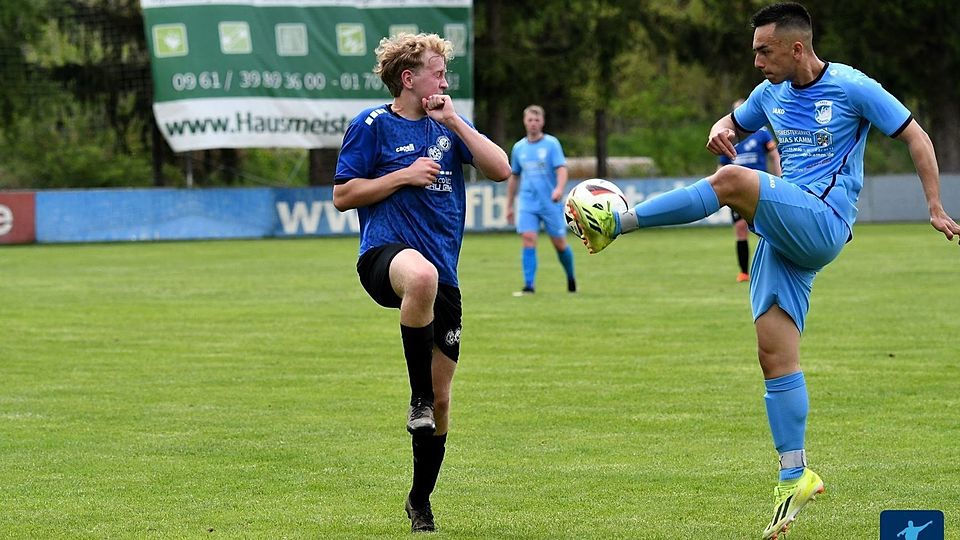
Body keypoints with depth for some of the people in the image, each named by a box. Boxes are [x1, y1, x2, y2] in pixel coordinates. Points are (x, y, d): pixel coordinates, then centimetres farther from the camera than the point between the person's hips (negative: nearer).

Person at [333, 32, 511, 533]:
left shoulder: (448, 124, 14)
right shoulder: (372, 125, 0)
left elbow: (500, 169, 3)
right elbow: (343, 195, -2)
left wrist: (454, 122, -4)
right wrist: (405, 175, -9)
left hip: (442, 274, 5)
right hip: (385, 254, -5)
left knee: (441, 397, 6)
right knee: (422, 275, -44)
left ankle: (420, 500, 25)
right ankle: (418, 396, -28)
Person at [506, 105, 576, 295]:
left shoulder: (551, 144, -3)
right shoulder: (519, 147, 9)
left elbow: (561, 169, -14)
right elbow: (514, 177, 19)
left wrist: (559, 188, -33)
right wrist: (509, 206, 20)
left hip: (551, 204, -2)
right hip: (527, 203, 2)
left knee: (560, 243, 4)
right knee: (528, 240, -13)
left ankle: (571, 277, 29)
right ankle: (528, 286, -13)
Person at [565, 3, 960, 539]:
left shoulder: (853, 88, -4)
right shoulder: (771, 94, 15)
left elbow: (915, 136, 1)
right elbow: (732, 124, 31)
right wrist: (720, 131, 5)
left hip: (823, 224, -7)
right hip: (784, 237, 7)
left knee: (733, 180, -28)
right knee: (775, 355, -2)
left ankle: (614, 224, -24)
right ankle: (795, 477, 2)